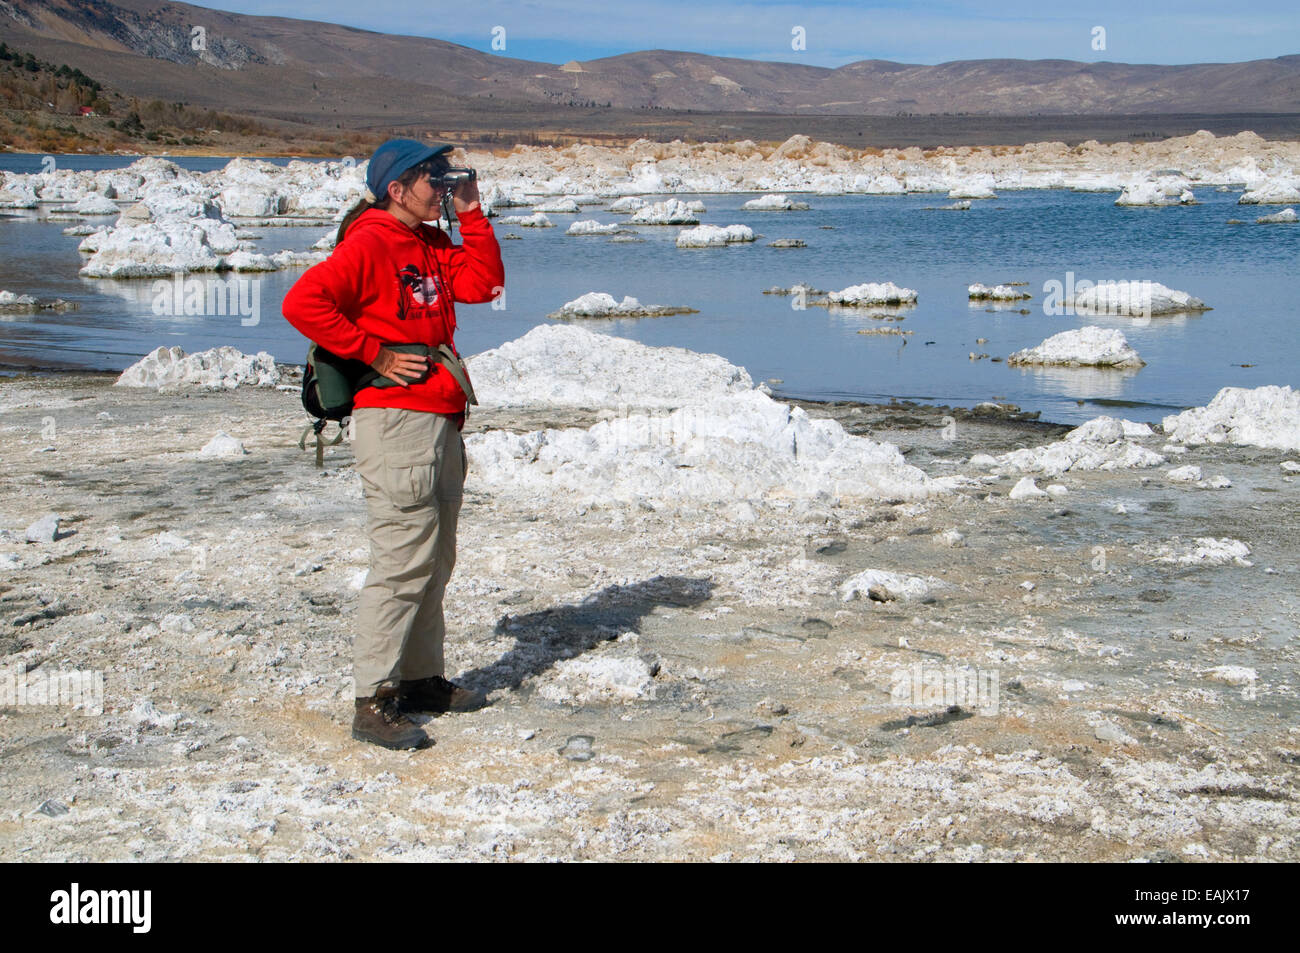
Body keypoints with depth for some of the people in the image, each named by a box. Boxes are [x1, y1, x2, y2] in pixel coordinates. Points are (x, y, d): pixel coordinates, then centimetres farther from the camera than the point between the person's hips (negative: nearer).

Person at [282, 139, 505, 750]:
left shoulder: (434, 245, 18)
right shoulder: (369, 243, -11)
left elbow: (483, 284, 11)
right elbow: (303, 303, -21)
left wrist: (471, 214, 6)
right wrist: (375, 355, -17)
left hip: (440, 422, 10)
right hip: (396, 419, -10)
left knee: (434, 561, 15)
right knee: (403, 562, -10)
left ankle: (421, 678, 25)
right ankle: (374, 704, -6)